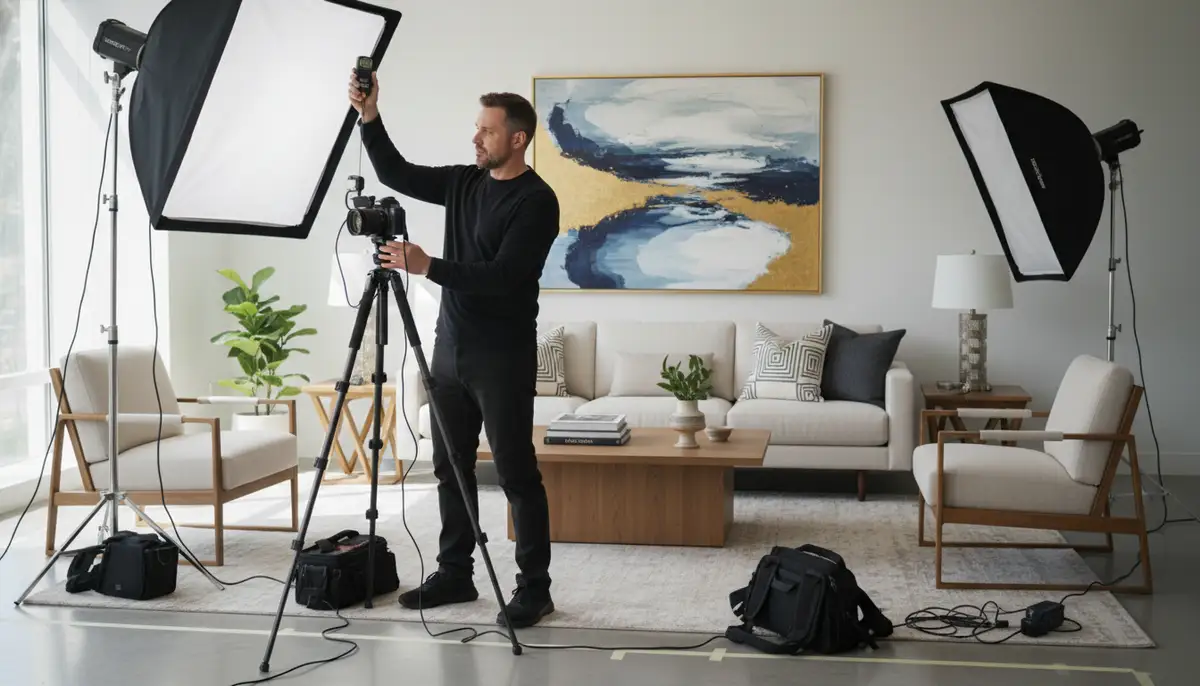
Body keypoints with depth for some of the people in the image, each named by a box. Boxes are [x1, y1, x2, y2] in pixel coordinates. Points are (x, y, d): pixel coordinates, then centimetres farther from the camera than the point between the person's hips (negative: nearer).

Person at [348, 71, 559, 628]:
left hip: (503, 358, -7)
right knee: (450, 467, 11)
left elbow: (502, 277, -21)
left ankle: (534, 588, 6)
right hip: (450, 348, 7)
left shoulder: (536, 201, -13)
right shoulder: (464, 182, 10)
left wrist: (428, 267, -25)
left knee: (516, 473, -3)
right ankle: (455, 574, 23)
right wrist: (370, 118, 1)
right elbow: (396, 174, 14)